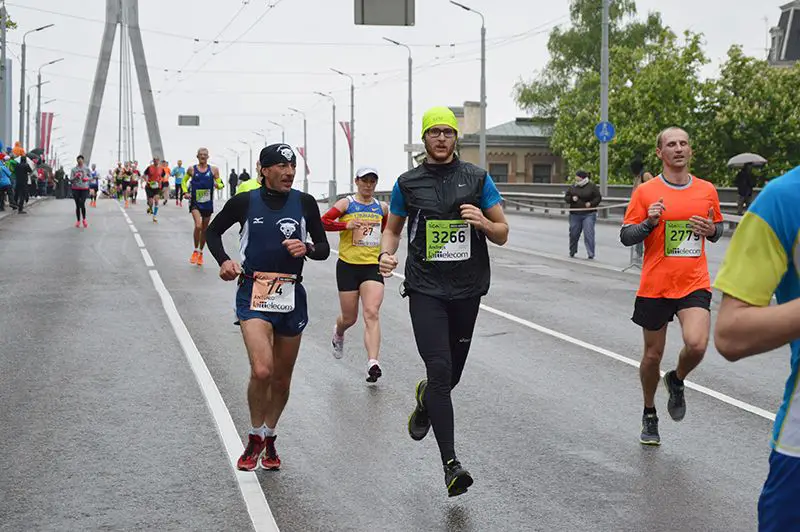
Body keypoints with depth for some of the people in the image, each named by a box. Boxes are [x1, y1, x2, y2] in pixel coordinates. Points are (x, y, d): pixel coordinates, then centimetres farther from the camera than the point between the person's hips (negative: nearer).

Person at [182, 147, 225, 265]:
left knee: (205, 229, 11)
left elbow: (220, 184, 6)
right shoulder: (192, 169, 0)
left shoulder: (213, 170, 1)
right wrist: (185, 192, -3)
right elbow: (184, 181, 14)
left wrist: (218, 185, -17)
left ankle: (200, 253, 29)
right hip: (195, 202, -2)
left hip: (208, 203, 2)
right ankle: (195, 251, -3)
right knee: (198, 226, -21)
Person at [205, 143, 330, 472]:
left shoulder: (304, 203, 1)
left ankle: (269, 439, 34)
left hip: (291, 296, 3)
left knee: (282, 378, 11)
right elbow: (214, 231, 13)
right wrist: (223, 261, -3)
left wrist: (307, 249, -13)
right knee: (261, 370, -20)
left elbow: (324, 248, 8)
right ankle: (255, 438, 3)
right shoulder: (245, 202, -2)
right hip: (254, 294, -3)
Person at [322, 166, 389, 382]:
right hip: (348, 265, -2)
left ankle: (373, 364, -23)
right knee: (349, 318, 9)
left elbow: (388, 229, 28)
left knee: (372, 314, -15)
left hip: (373, 266, 2)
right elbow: (323, 222, -11)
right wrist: (346, 225, -23)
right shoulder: (346, 204, -2)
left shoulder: (382, 207, 10)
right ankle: (338, 333, 47)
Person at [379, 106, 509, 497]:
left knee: (452, 374, 12)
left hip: (467, 289, 2)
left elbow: (502, 234, 7)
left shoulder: (477, 179, 4)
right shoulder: (408, 183, 5)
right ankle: (451, 465, -16)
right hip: (425, 289, -2)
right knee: (439, 369, -15)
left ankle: (424, 398, 51)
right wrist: (386, 254, -4)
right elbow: (392, 229, 18)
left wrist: (483, 223, -15)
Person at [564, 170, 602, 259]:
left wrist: (591, 203, -16)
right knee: (573, 233, 11)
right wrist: (572, 198, -11)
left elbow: (598, 197, -1)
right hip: (575, 214, 4)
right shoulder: (573, 187, 7)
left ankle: (591, 254, -9)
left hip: (589, 214, -4)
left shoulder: (592, 186, -3)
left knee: (589, 234, -11)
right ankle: (572, 252, 29)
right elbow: (566, 197, 10)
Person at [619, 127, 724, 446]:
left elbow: (717, 228, 20)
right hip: (655, 285, -1)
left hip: (694, 284, 1)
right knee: (653, 355, 9)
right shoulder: (646, 192, -3)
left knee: (696, 344, -21)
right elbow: (626, 236, -1)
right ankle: (649, 416, 32)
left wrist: (712, 230, -3)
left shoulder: (707, 191, 6)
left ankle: (677, 381, 13)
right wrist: (649, 222, -19)